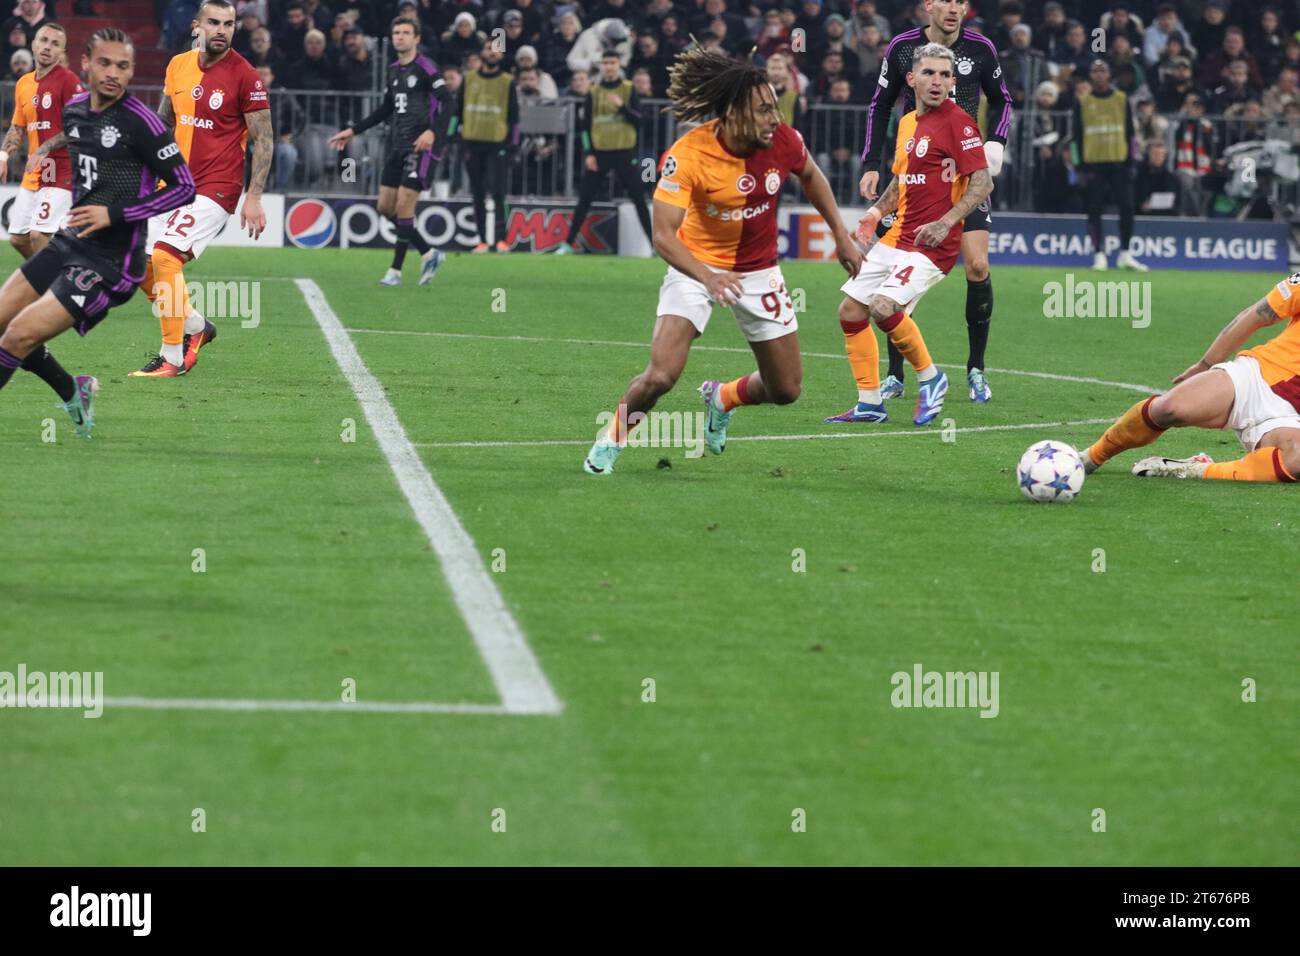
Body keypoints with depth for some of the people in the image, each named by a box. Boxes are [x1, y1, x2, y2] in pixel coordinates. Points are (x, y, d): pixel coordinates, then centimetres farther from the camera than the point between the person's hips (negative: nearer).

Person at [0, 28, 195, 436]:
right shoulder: (73, 110, 5)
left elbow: (184, 187, -14)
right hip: (70, 244, 8)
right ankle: (74, 394, 25)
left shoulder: (140, 122, -16)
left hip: (111, 261, -8)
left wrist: (114, 214, -19)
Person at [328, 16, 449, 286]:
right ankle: (428, 254, 20)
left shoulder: (425, 68, -9)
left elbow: (446, 101, -17)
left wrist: (433, 132, -31)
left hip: (420, 145, -8)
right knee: (386, 206, 7)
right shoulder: (394, 70, 14)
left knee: (403, 206, -11)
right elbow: (386, 109, 25)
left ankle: (396, 270, -3)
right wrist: (352, 131, 23)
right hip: (396, 145, 8)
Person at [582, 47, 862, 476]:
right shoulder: (686, 157, -28)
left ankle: (722, 398, 38)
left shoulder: (783, 141, -17)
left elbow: (811, 176, 8)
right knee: (660, 376, -21)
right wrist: (708, 277, -48)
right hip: (697, 263, -4)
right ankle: (611, 440, 9)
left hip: (758, 271, 4)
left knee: (785, 390, 5)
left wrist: (841, 237, 11)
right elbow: (663, 236, -32)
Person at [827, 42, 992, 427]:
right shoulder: (907, 123, 13)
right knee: (851, 312, 7)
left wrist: (945, 222, -27)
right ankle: (870, 404, 18)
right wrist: (875, 214, 10)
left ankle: (930, 378, -3)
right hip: (896, 237, 8)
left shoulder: (957, 121, -11)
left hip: (931, 244, -8)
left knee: (883, 308, -25)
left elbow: (983, 183, -17)